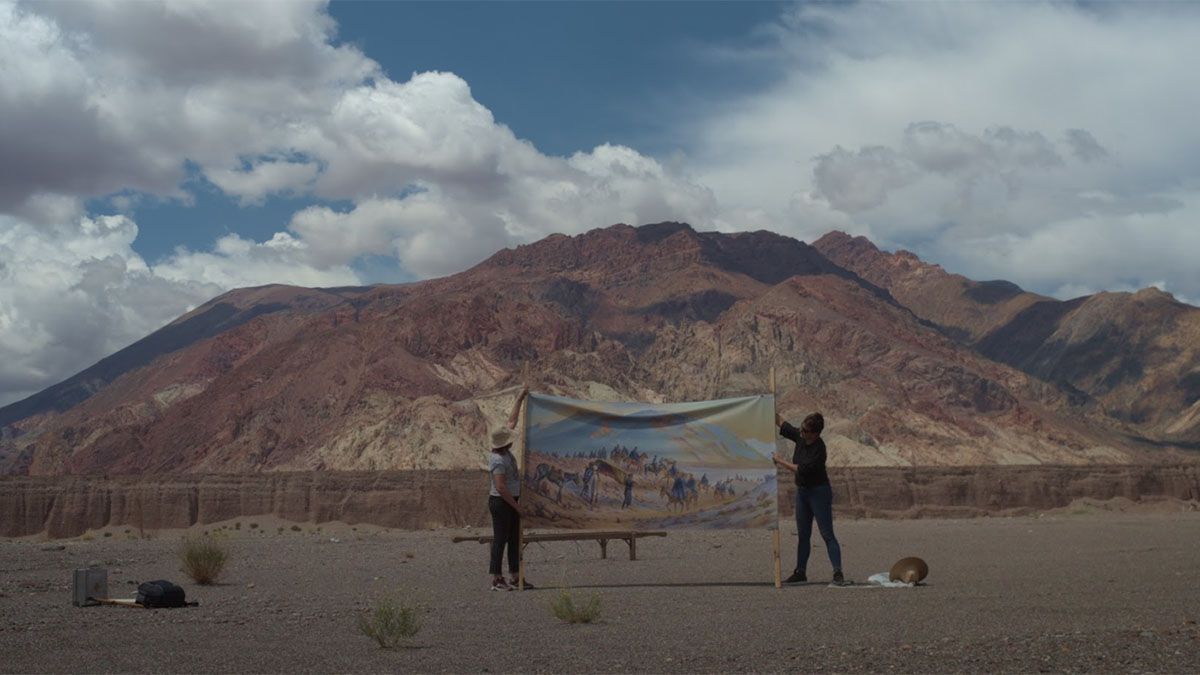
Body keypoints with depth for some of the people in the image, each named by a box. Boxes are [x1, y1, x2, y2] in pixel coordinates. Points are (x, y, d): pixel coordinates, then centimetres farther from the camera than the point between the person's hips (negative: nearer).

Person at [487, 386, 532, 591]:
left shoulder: (505, 451, 5)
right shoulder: (498, 460, -21)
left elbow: (512, 421, 14)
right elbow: (501, 487, -25)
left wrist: (520, 399, 12)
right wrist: (516, 506, -19)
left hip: (512, 501, 10)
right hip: (501, 503, -10)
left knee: (515, 540, 10)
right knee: (500, 540, -5)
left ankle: (516, 578, 14)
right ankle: (497, 580, -2)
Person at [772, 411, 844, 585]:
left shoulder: (819, 449, -23)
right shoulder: (800, 437, -2)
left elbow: (801, 469, -25)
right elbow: (781, 423, 8)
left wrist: (781, 461, -15)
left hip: (819, 492, -8)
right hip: (802, 491, 8)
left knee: (827, 534, -10)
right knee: (803, 535, 12)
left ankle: (838, 572, -11)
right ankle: (800, 572, 19)